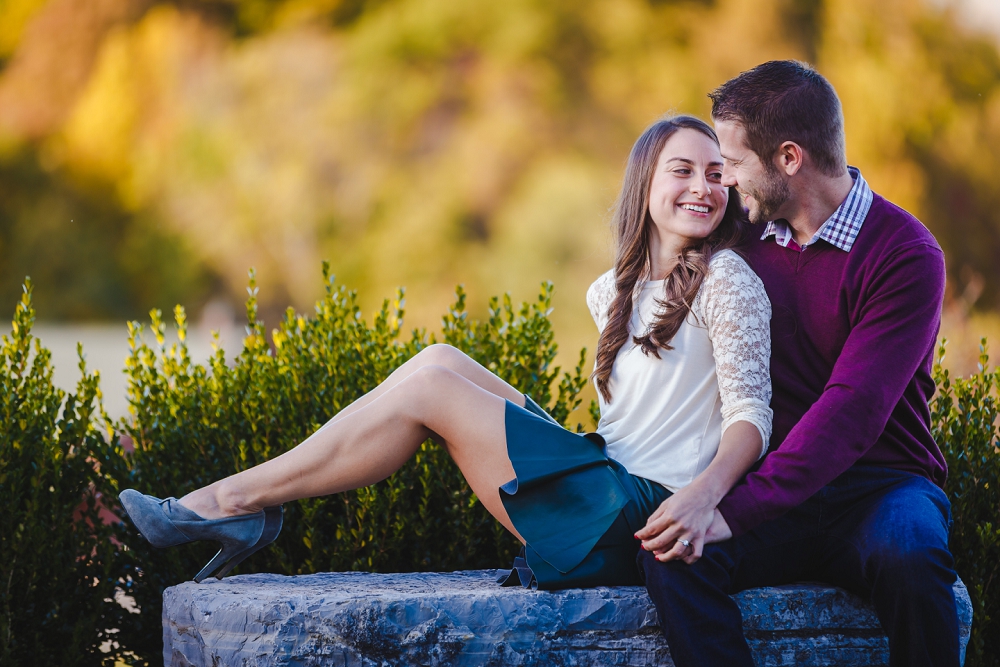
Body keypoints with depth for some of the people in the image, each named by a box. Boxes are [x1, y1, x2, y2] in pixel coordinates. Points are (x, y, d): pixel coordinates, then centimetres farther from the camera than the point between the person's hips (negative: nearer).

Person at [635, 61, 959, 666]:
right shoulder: (750, 239, 10)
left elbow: (853, 409, -22)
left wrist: (737, 511, -31)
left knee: (909, 557, -38)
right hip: (780, 488, 4)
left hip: (880, 485, -4)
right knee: (670, 556, -27)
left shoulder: (905, 254, -10)